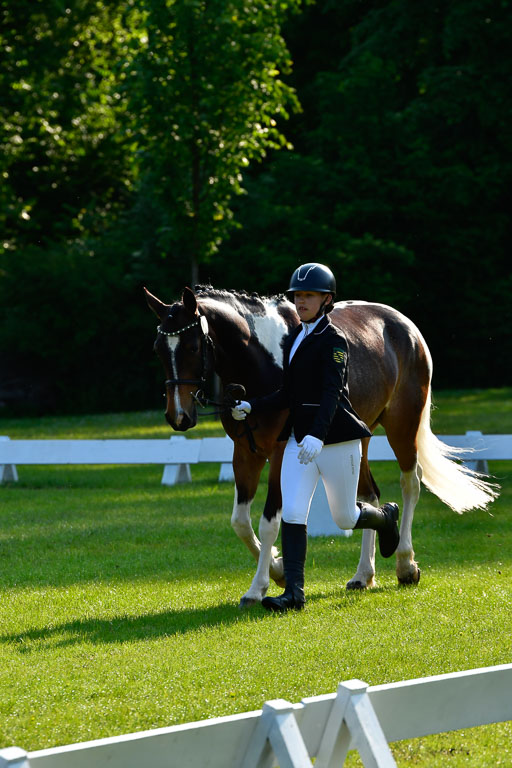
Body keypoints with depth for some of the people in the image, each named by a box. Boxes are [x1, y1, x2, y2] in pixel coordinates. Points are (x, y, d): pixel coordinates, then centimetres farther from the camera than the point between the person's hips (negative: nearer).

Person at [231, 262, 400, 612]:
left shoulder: (334, 340, -12)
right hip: (299, 437, 6)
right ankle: (294, 592, -10)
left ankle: (386, 516, 43)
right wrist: (251, 406, -1)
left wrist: (318, 435, -37)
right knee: (292, 514, -9)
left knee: (345, 517, 9)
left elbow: (332, 393, -24)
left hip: (336, 438, -6)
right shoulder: (293, 340, 11)